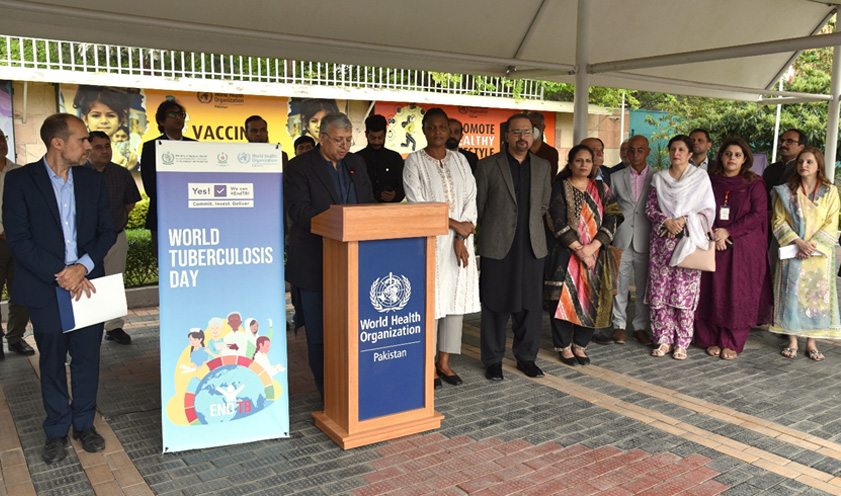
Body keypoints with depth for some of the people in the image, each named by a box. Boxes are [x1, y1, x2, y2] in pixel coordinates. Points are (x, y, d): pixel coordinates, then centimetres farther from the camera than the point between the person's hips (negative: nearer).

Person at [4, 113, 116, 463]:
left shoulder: (92, 181, 6)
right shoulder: (20, 180, -5)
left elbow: (107, 231, 4)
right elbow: (17, 238, -10)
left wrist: (82, 267, -12)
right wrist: (60, 276, -16)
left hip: (88, 284, 3)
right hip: (46, 288, -2)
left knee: (88, 359, 9)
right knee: (52, 362, 9)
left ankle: (85, 424, 26)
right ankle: (57, 431, 25)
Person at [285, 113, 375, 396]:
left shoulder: (356, 164, 13)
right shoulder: (299, 167, -4)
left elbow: (369, 203, 15)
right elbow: (299, 209, -16)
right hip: (315, 264, -4)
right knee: (319, 334, 5)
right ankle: (328, 394, 17)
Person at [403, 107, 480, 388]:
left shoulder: (460, 160, 10)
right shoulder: (414, 162, -2)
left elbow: (470, 198, 4)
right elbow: (417, 204, -11)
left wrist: (461, 239, -8)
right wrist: (456, 224, -13)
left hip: (459, 242, 4)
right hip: (429, 241, -4)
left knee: (457, 298, 6)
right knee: (430, 299, -2)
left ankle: (444, 362, 18)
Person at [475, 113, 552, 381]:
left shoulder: (543, 167, 10)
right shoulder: (487, 165, -1)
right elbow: (478, 206, 3)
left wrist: (530, 226, 14)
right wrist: (494, 230, 8)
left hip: (532, 247, 3)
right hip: (497, 247, -3)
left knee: (530, 305, 8)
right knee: (495, 305, 4)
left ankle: (526, 357, 24)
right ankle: (493, 360, 17)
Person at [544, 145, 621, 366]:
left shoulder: (601, 189, 9)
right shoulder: (560, 188, -1)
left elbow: (611, 221, 1)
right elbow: (558, 223, -9)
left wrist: (592, 247, -12)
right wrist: (579, 249, -14)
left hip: (595, 254, 3)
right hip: (565, 254, -3)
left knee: (591, 299, 2)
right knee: (565, 298, -2)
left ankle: (580, 345, 17)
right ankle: (564, 346, 13)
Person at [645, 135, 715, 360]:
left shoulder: (700, 177, 5)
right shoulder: (658, 178, 12)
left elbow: (709, 210, 2)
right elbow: (650, 208, 7)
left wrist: (684, 220, -12)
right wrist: (667, 221, -10)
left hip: (688, 240, -2)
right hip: (662, 240, 2)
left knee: (684, 293, -4)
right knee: (659, 290, 0)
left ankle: (682, 343, 6)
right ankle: (664, 340, 10)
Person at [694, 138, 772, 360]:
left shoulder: (754, 184, 4)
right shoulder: (709, 181, 9)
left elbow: (758, 215, -4)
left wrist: (728, 232, -13)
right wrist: (713, 234, -12)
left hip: (744, 248, -1)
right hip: (713, 246, 2)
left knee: (738, 295, -1)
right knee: (712, 293, 1)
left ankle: (732, 343, 8)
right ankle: (713, 339, 12)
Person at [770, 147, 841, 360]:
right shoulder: (786, 191, 4)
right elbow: (778, 221, -1)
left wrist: (813, 244, -13)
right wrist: (797, 242, -14)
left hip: (819, 253, 0)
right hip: (792, 252, 0)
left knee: (816, 294, 0)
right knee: (791, 292, 0)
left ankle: (811, 342, 9)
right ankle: (792, 340, 9)